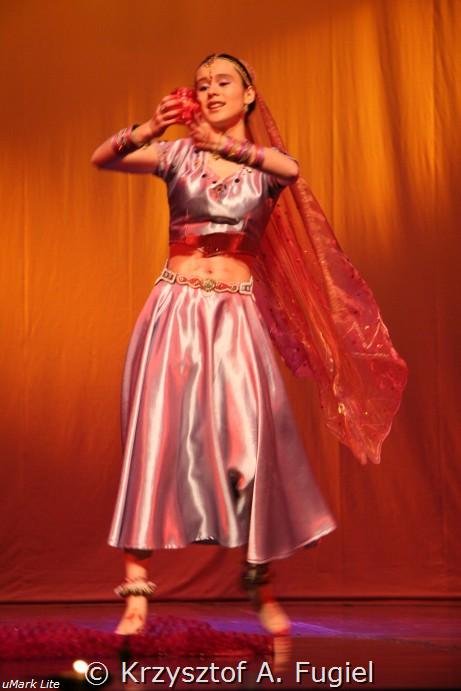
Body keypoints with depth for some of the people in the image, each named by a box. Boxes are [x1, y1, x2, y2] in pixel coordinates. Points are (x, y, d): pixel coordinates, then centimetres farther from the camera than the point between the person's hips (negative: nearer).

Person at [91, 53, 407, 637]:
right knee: (154, 439, -8)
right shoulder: (178, 154, 8)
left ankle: (262, 587, 10)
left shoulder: (265, 162, 9)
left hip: (236, 315, 0)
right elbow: (102, 159, -6)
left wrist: (228, 144, -27)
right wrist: (149, 129, -25)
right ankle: (136, 595, -9)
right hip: (175, 309, 0)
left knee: (250, 442, -6)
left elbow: (295, 170, -16)